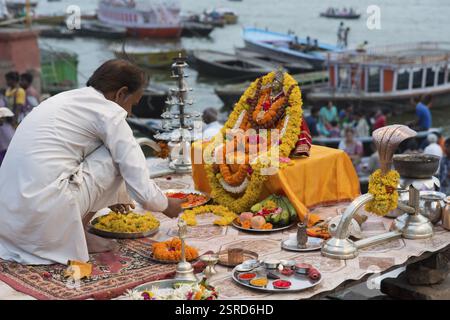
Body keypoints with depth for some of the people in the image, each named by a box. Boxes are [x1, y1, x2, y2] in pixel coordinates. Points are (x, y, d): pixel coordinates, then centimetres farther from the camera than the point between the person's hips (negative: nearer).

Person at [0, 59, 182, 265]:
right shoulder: (109, 112, -5)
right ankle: (78, 236, 6)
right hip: (44, 214, -8)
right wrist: (167, 206, 16)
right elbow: (143, 192, -6)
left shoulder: (65, 98, 19)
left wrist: (105, 196, 44)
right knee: (117, 157, 3)